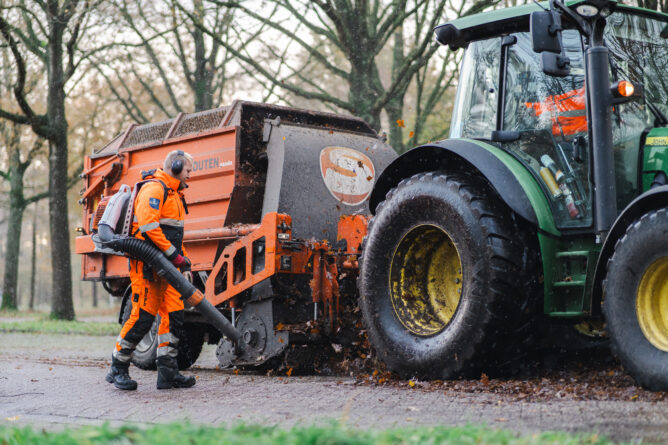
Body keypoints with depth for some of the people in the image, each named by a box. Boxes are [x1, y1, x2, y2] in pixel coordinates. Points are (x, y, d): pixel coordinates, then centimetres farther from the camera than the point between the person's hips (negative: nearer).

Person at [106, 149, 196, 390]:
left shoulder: (174, 193, 23)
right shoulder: (154, 189, -10)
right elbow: (148, 226, -22)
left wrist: (183, 257, 17)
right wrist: (174, 255, -20)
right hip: (147, 261, -10)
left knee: (173, 315, 2)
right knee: (143, 315, -10)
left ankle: (168, 371, 4)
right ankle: (118, 369, 3)